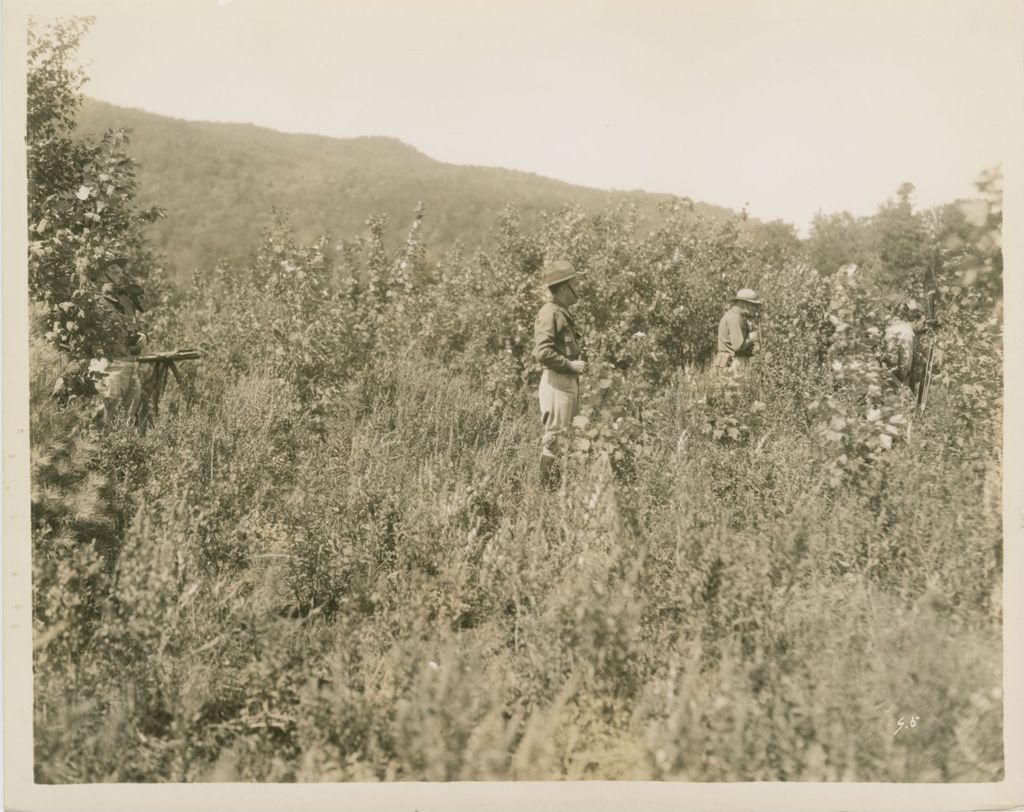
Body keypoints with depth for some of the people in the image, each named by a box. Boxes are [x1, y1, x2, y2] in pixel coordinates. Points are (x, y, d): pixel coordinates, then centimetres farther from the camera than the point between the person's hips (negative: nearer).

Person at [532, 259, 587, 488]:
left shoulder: (563, 313, 16)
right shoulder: (550, 313, -14)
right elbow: (542, 352, -23)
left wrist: (577, 363, 12)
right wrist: (570, 365, -18)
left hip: (569, 382, 10)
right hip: (557, 382, -10)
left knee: (568, 436, 14)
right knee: (554, 438, -6)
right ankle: (548, 486, 0)